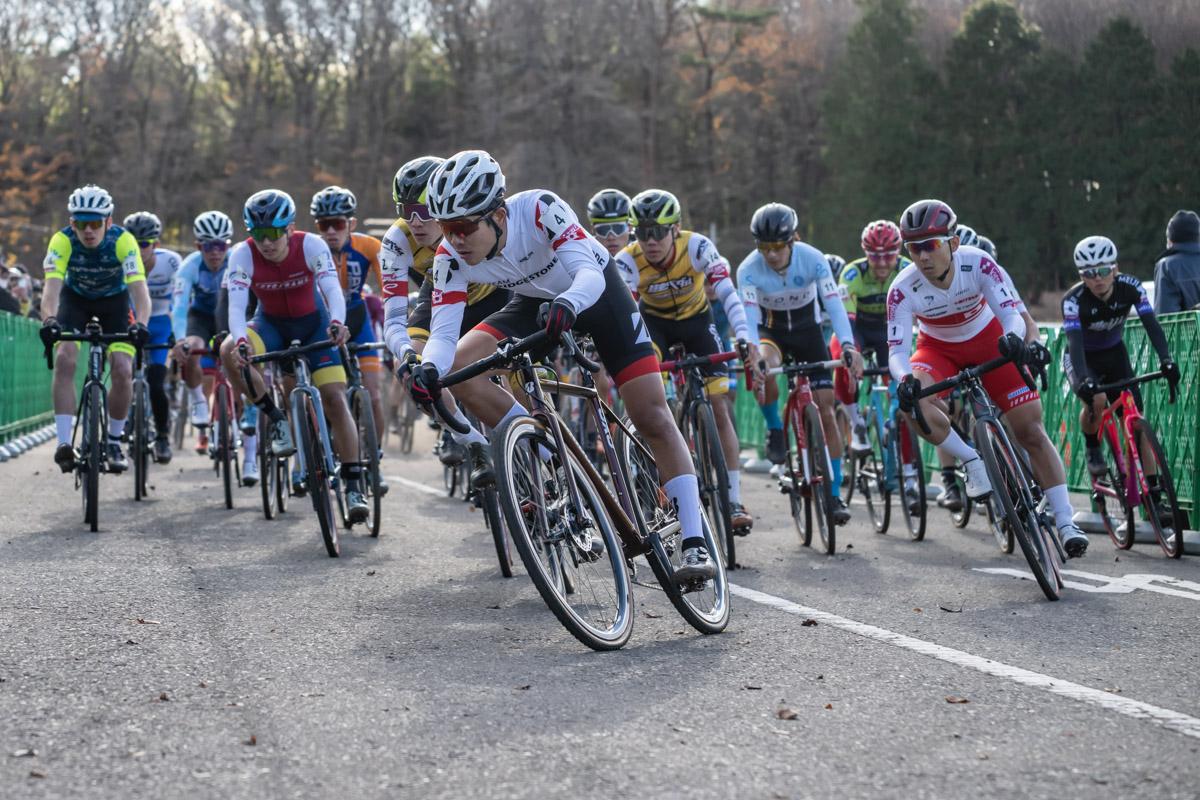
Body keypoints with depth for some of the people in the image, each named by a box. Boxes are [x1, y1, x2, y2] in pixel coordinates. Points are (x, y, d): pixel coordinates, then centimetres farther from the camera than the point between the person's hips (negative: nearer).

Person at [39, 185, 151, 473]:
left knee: (122, 370, -16)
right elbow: (51, 287, -39)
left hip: (115, 300, 0)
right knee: (64, 361, -22)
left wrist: (140, 324, -58)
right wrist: (49, 320, -59)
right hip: (75, 298, 0)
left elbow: (139, 289, -39)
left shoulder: (123, 241, -31)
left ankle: (114, 443, 5)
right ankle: (64, 444, -21)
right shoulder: (62, 241, -29)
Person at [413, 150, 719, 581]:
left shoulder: (539, 209, -35)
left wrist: (567, 303, -64)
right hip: (537, 301, 4)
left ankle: (694, 544, -9)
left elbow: (589, 272, -43)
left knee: (652, 417, -13)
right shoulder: (451, 257, -22)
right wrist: (429, 369, -47)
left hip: (596, 291, -4)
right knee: (459, 367, -20)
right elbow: (443, 332, -25)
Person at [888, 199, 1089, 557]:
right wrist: (905, 379, -53)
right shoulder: (903, 289, -28)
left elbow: (1011, 313, -33)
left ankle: (1065, 522, -3)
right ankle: (972, 461, -10)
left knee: (1031, 431, -8)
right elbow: (897, 349, -30)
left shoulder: (977, 263, -29)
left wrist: (1014, 338, -57)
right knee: (913, 402, -33)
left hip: (987, 341, 0)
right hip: (938, 349, 0)